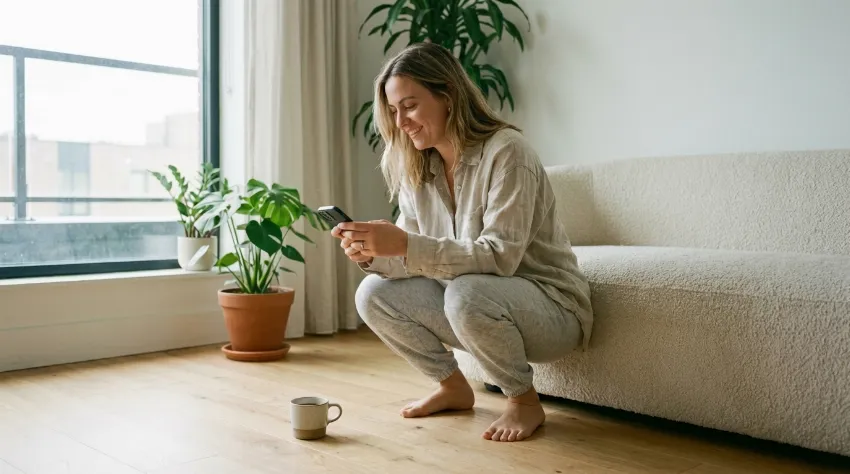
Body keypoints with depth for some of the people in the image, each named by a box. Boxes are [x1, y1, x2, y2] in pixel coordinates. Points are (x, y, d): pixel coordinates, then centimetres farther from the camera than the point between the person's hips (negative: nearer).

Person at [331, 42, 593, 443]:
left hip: (549, 306, -6)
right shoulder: (415, 169, 1)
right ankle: (453, 386, 11)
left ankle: (525, 401, -8)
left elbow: (500, 256, -29)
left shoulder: (505, 151, -20)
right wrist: (372, 254, -23)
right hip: (471, 303, 7)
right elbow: (412, 257, 0)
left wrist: (406, 245, -37)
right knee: (373, 294, -8)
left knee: (466, 294, -36)